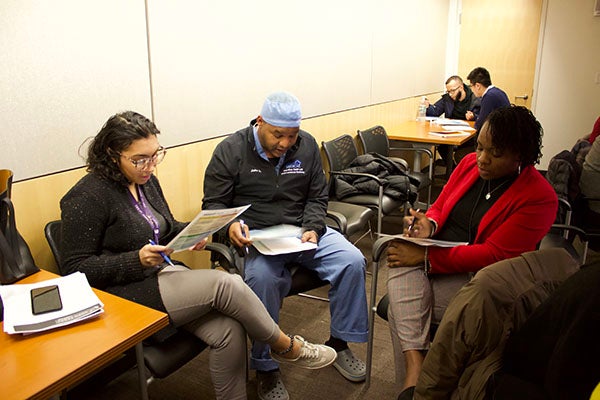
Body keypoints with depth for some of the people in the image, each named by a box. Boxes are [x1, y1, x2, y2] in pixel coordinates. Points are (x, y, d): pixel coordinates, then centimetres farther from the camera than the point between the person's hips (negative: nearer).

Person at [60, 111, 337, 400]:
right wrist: (138, 260, -24)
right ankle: (286, 346, -2)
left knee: (228, 330, -18)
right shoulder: (86, 197, -13)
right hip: (125, 295, -7)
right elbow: (76, 268, -12)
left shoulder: (145, 180, 9)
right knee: (224, 284, -24)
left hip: (164, 274, 7)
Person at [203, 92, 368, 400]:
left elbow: (317, 197, 11)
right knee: (261, 278, -35)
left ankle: (339, 342, 7)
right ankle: (265, 367, -11)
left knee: (353, 261, -17)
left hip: (302, 230, 4)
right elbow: (213, 203, -1)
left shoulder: (307, 145, 7)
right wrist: (231, 226, -23)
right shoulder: (231, 150, -4)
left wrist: (313, 228, -8)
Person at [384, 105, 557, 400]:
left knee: (400, 309, -27)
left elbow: (493, 254, -18)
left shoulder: (539, 197, -11)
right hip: (435, 257, 6)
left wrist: (426, 258, -23)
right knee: (402, 267, -30)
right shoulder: (470, 163, 7)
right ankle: (415, 365, -35)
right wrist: (428, 225, -11)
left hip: (476, 276, -5)